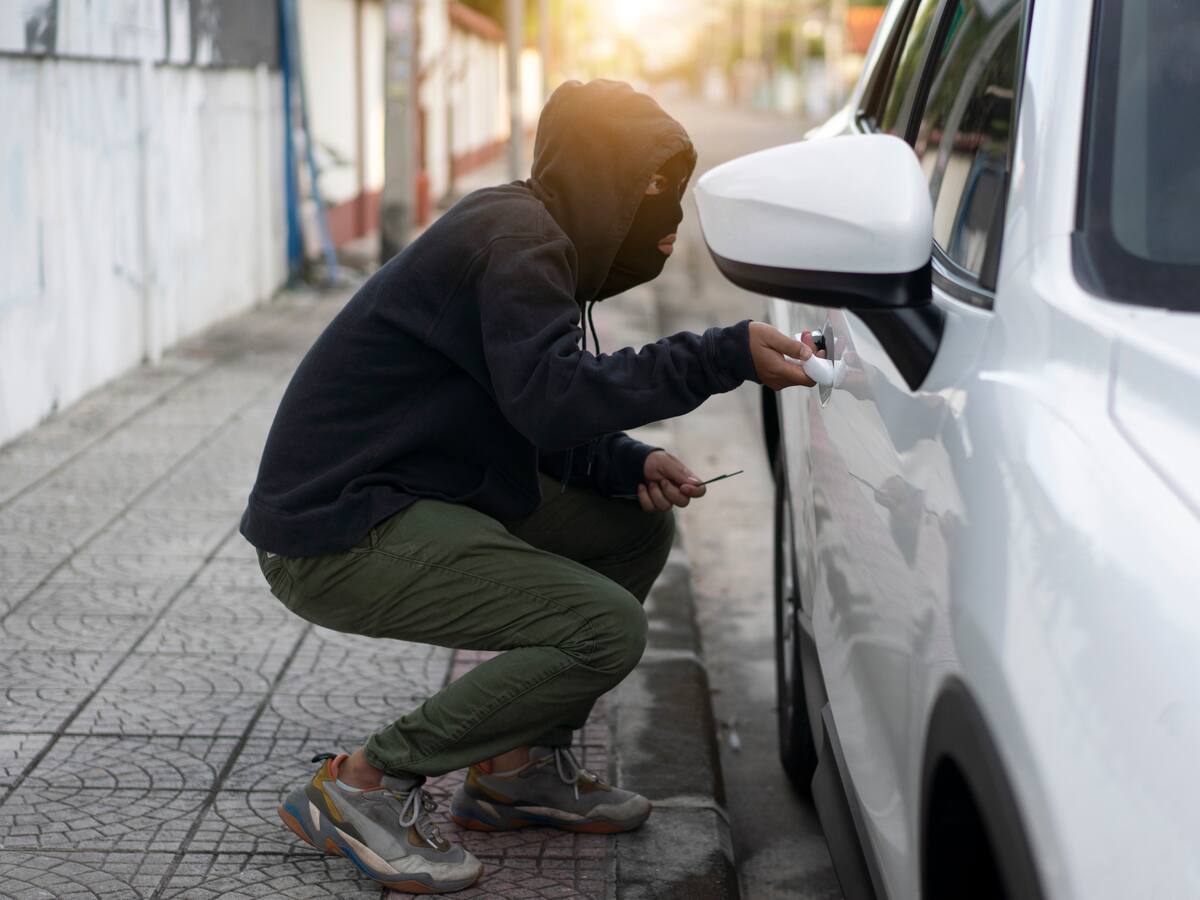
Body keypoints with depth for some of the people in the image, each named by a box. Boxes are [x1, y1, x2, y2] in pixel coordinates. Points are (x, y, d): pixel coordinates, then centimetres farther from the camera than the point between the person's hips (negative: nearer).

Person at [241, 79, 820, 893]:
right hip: (336, 532, -11)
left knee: (640, 529, 13)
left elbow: (542, 424, 17)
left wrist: (635, 467, -2)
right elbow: (550, 393, -31)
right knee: (607, 629, -20)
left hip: (404, 503, 11)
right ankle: (366, 784, -11)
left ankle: (523, 766, 16)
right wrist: (725, 359, -31)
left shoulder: (538, 241, 16)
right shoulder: (512, 239, -16)